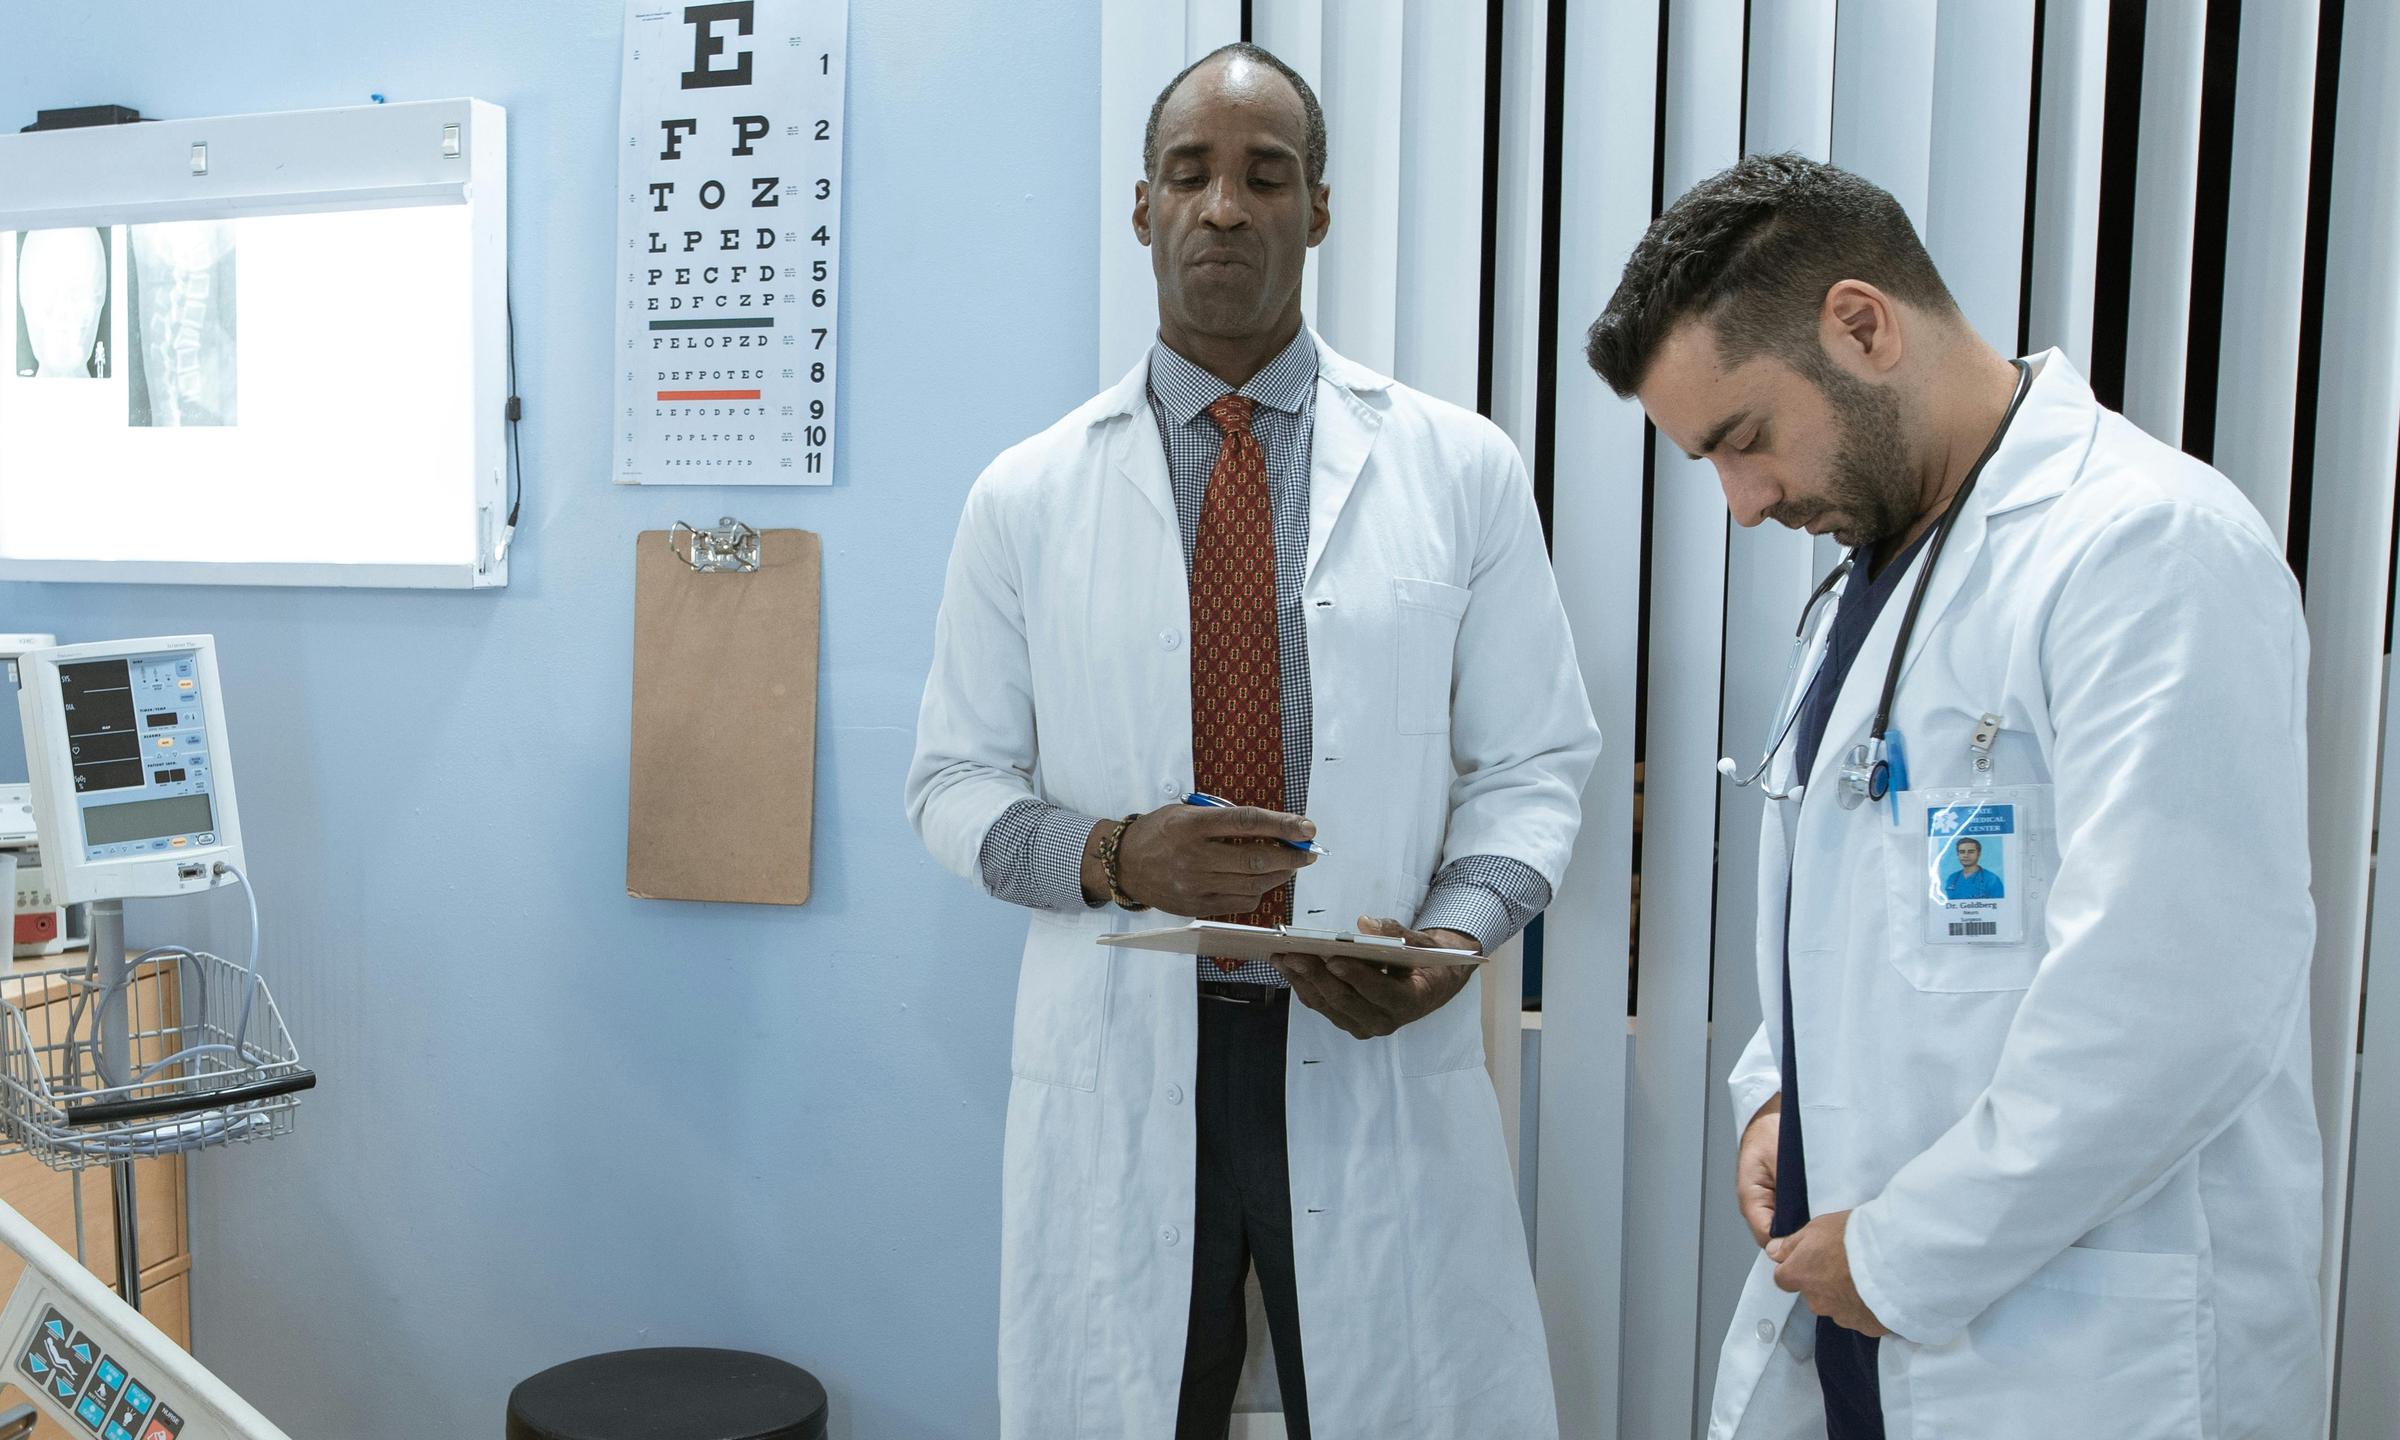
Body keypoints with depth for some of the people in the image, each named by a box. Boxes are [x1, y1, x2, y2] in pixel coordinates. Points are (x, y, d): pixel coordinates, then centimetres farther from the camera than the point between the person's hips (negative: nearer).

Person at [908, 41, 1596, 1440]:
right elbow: (954, 782, 5)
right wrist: (1111, 854, -14)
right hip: (1118, 1065, 1)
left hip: (1382, 1062, 0)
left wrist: (1455, 932, -15)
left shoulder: (1463, 468, 2)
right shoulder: (1027, 496, 2)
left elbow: (1535, 761, 4)